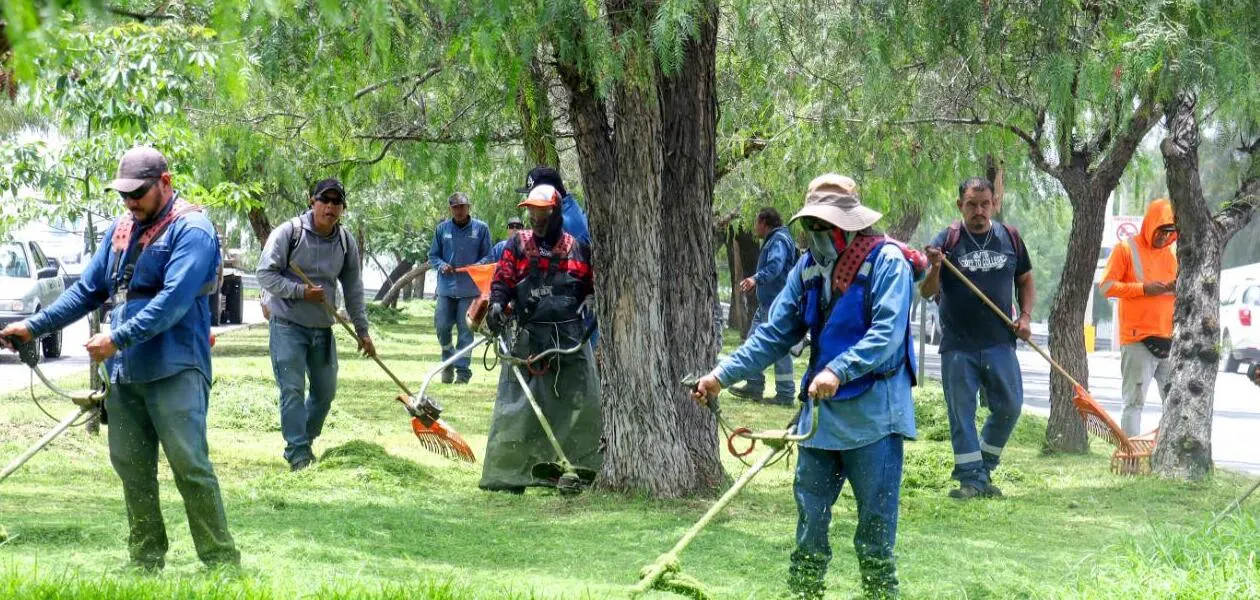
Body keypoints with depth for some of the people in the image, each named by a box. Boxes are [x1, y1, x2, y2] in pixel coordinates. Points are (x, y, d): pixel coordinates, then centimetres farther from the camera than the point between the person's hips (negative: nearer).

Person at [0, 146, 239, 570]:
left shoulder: (192, 229, -8)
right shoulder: (121, 229, 16)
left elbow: (173, 299, -19)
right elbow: (89, 290, 22)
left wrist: (118, 338, -24)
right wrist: (35, 327, 15)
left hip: (174, 371, -7)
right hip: (123, 373, 7)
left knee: (190, 466, -10)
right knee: (132, 469, 8)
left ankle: (222, 564, -7)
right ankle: (146, 563, 15)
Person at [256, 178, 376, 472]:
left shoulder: (346, 242, 3)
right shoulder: (289, 232, -12)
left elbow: (353, 289, 11)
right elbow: (266, 274, -13)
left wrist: (362, 331, 11)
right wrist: (301, 291, -22)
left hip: (323, 327, 5)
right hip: (288, 325, -5)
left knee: (326, 390, 10)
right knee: (292, 390, -9)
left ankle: (306, 440, 29)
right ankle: (298, 453, -7)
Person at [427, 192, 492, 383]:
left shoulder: (481, 228, 3)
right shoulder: (442, 229, 7)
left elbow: (488, 256, 7)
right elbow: (433, 256, 13)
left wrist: (477, 266, -14)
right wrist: (442, 265, -9)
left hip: (470, 289, -2)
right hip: (446, 287, 2)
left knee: (465, 330, -1)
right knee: (442, 326, -1)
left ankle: (463, 369, 4)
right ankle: (448, 361, 22)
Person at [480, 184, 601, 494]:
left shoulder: (577, 248, 9)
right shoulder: (518, 244, 5)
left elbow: (594, 285, 18)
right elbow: (502, 279, 0)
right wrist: (497, 305, -17)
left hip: (571, 336, 1)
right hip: (529, 336, -1)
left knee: (582, 403, 5)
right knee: (518, 405, -4)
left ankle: (591, 466, 16)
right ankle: (507, 472, 0)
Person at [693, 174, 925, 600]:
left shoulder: (886, 261, -11)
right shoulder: (808, 268, 8)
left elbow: (887, 333, -22)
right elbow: (774, 335, 11)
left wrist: (839, 371, -33)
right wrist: (723, 375, 3)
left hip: (872, 415, -6)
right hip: (821, 411, 6)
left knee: (876, 521, 0)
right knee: (809, 516, 10)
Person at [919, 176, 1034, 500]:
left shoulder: (1009, 237, 6)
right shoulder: (947, 240, -3)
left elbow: (1025, 280, 19)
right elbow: (927, 292, -6)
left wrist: (1025, 316, 4)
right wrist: (934, 268, -26)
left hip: (1000, 342, 3)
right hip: (958, 345, -3)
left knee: (1009, 406, 2)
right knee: (962, 412, 0)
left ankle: (984, 466, 20)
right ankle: (972, 479, 6)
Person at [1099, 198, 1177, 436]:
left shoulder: (1172, 253, 15)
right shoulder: (1126, 249, -2)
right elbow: (1106, 286, -7)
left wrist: (1179, 288, -2)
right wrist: (1143, 289, -16)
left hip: (1169, 339, 6)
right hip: (1138, 340, -6)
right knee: (1134, 402, -4)